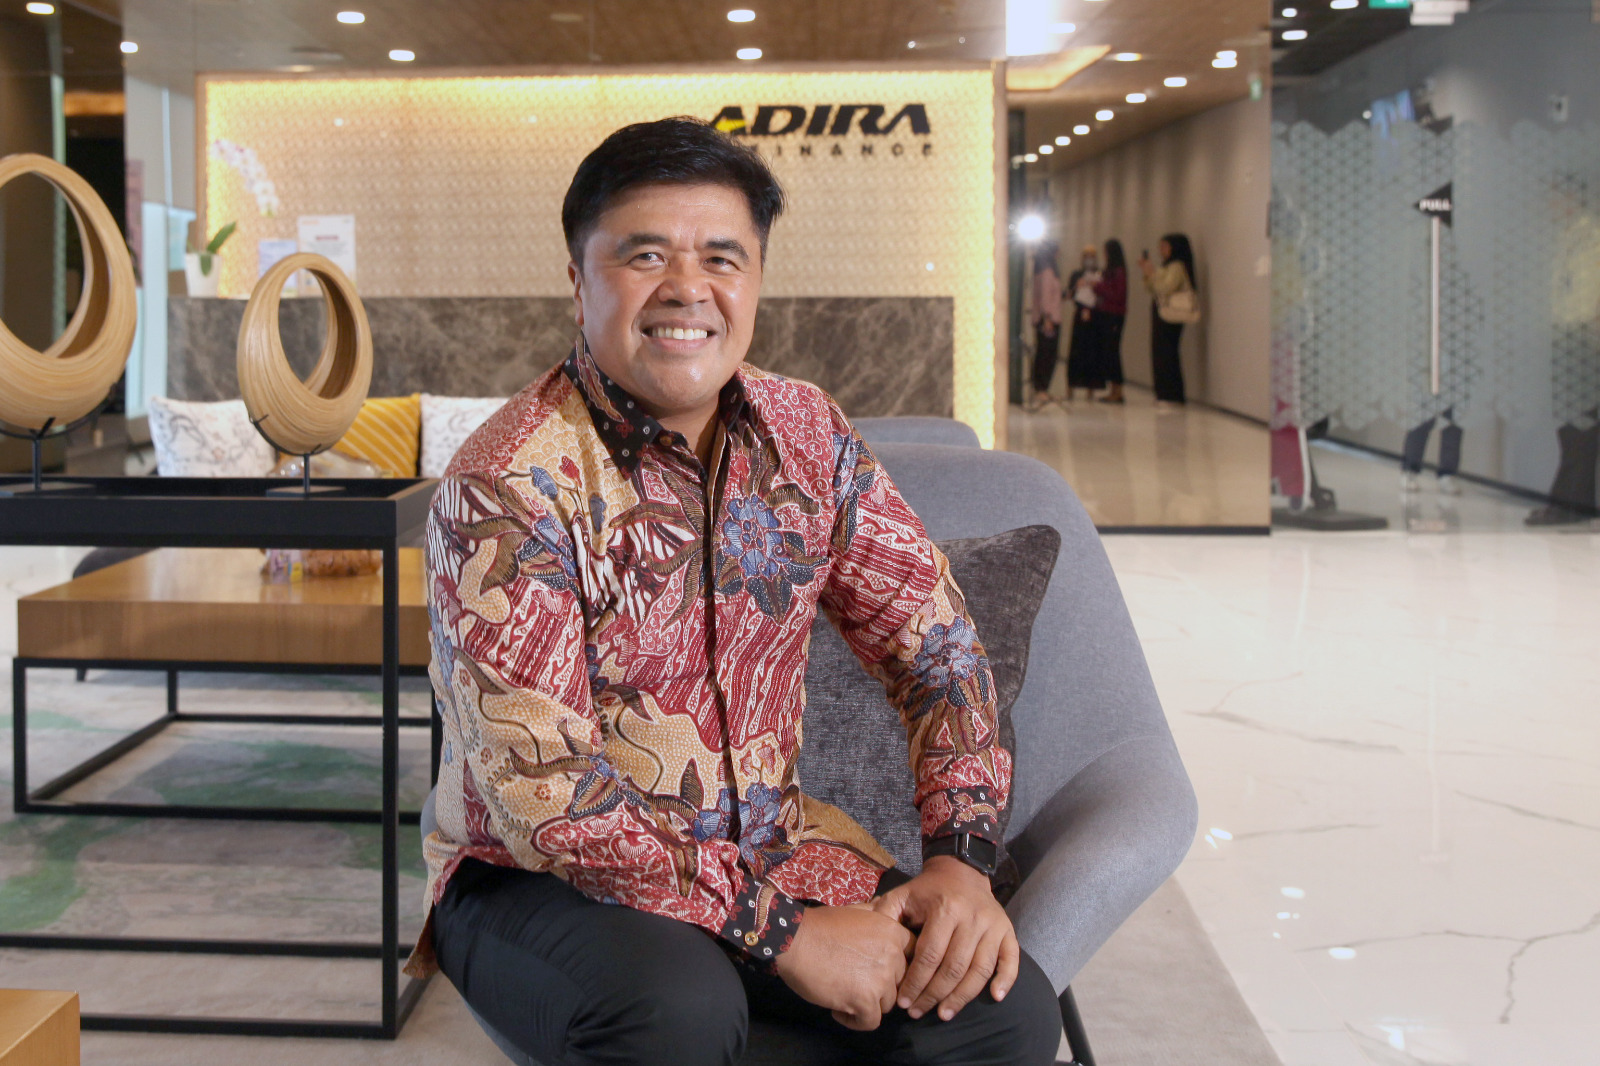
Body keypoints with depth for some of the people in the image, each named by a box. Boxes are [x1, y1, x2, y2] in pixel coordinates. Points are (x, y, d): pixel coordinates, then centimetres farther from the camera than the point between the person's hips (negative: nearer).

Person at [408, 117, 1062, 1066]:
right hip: (541, 879, -4)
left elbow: (938, 645, 5)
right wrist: (778, 929, -24)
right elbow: (542, 796, -23)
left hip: (765, 843, 5)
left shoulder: (808, 436, -1)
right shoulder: (507, 488, -19)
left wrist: (962, 857, -11)